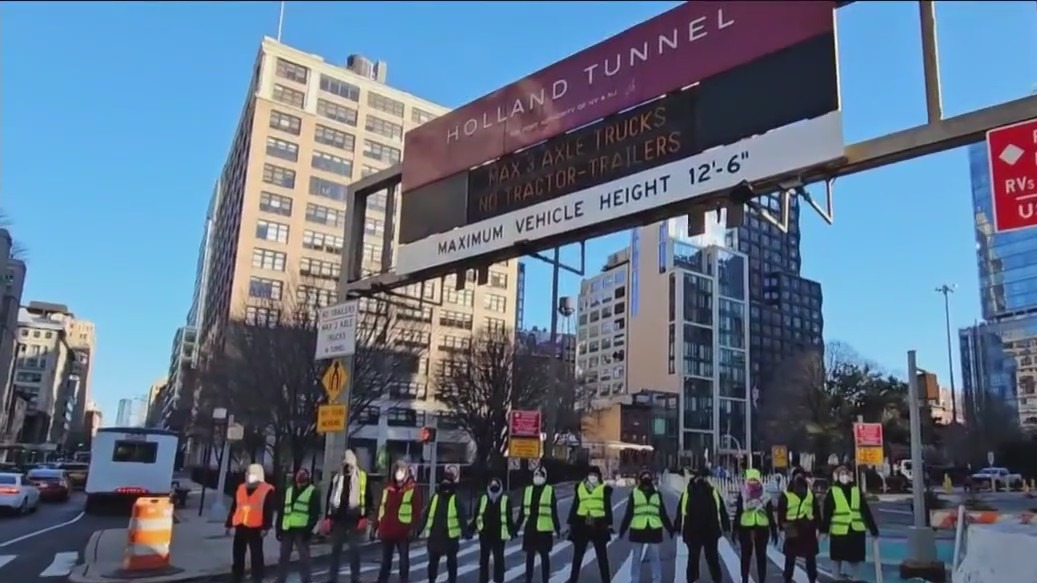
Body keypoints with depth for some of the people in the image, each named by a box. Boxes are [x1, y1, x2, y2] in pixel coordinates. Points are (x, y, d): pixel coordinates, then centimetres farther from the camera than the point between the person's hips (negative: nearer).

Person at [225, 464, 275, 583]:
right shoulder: (241, 488, 13)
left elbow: (269, 511, -9)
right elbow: (233, 508, 17)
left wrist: (265, 527, -16)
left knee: (256, 556, 1)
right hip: (240, 526, 6)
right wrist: (229, 524, 15)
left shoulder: (267, 490, -5)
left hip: (255, 528, -6)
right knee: (237, 555, 12)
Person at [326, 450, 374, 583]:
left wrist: (364, 517, -10)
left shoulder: (362, 477, 0)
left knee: (354, 550, 3)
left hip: (354, 519, -3)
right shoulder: (336, 478, 11)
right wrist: (328, 517, 6)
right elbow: (330, 498, 13)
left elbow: (367, 498, -3)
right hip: (338, 518, 3)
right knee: (335, 549, 8)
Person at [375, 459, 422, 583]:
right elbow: (381, 507, 14)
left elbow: (417, 510, -9)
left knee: (404, 558, 6)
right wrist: (377, 525, 11)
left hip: (403, 531, -4)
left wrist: (413, 527, -16)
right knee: (385, 559, 13)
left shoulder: (413, 489, -4)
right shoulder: (388, 488, 11)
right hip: (387, 529, 4)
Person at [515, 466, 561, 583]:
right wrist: (516, 527, 10)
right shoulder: (527, 490, 8)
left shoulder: (550, 490, -1)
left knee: (544, 556, 4)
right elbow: (522, 511, 11)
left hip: (544, 529, -3)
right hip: (530, 528, 3)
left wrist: (557, 528, -4)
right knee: (529, 556, 8)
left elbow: (554, 512, -1)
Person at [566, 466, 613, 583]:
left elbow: (608, 507, 1)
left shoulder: (604, 488, 1)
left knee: (602, 556, 8)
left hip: (599, 525, -2)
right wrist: (570, 523, 7)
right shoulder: (580, 488, 5)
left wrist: (609, 524, -4)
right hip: (581, 524, 2)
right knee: (577, 556, 9)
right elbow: (574, 506, 8)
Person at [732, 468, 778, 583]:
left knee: (761, 556, 8)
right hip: (745, 529, 0)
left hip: (762, 529, 0)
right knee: (745, 557, 8)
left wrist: (774, 531, 2)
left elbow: (770, 515, 4)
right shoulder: (742, 496, -1)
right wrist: (735, 530, -2)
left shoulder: (765, 497, 1)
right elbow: (737, 513, 1)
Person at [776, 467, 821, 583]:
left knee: (811, 558, 10)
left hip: (808, 529, 3)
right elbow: (781, 513, -3)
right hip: (792, 530, -3)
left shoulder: (810, 493, 8)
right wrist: (783, 528, -9)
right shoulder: (786, 495, -3)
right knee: (790, 558, 5)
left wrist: (817, 527, 3)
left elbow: (817, 511, 9)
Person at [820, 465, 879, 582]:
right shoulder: (832, 491, -5)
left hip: (856, 531, 3)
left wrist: (873, 529, 4)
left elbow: (866, 511, 5)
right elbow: (827, 513, -7)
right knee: (837, 559, 10)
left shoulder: (856, 490, 5)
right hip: (838, 531, -3)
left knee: (855, 559, 11)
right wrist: (824, 529, -12)